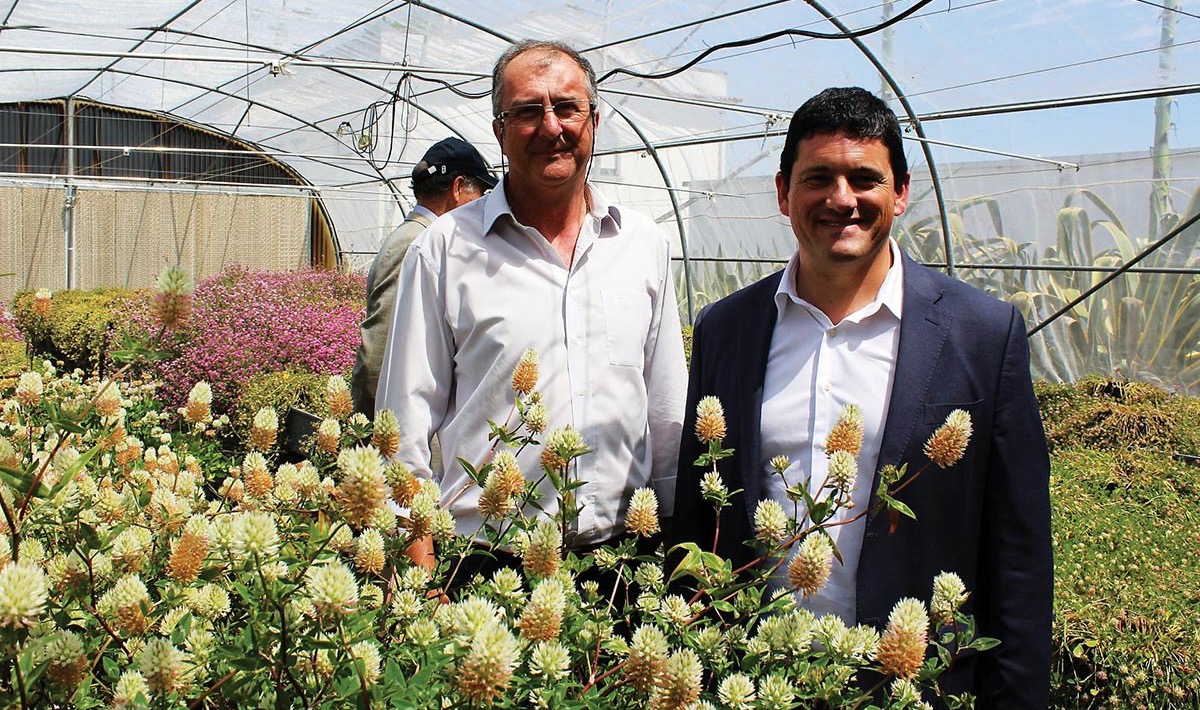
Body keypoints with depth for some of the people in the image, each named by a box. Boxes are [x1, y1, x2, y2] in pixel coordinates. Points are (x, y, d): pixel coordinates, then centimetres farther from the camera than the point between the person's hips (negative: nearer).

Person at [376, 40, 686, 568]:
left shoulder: (646, 243, 7)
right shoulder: (445, 247, -3)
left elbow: (668, 411, 12)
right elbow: (408, 418, -2)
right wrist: (420, 566, -6)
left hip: (624, 548, 3)